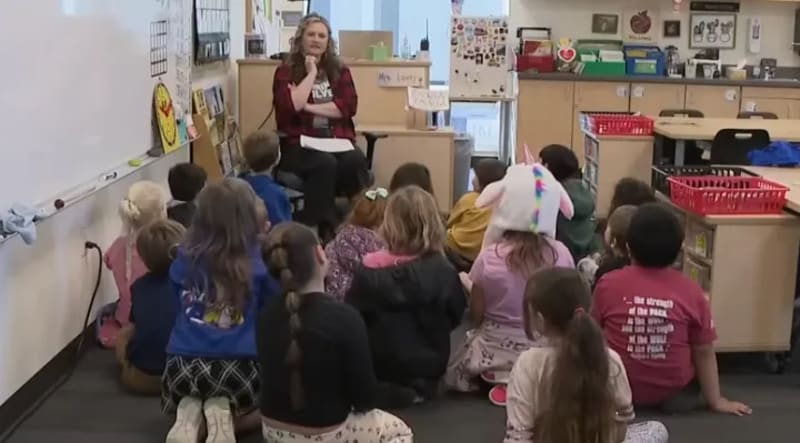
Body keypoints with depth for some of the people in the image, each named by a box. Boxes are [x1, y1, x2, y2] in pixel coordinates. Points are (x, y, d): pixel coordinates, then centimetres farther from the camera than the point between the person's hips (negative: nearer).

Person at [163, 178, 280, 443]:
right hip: (238, 366, -3)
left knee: (185, 406, 38)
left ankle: (190, 413, 1)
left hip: (183, 364, 3)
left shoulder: (185, 257, 5)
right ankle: (224, 411, -4)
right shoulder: (259, 260, -6)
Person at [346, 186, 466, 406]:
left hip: (379, 367, -3)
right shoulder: (445, 272, -19)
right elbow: (455, 318, -2)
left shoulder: (370, 270, -22)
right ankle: (419, 387, 16)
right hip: (429, 367, 4)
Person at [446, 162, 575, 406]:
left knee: (454, 372, 28)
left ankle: (505, 382, 5)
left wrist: (470, 286, 10)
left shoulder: (490, 257, -18)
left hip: (497, 353, -1)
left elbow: (476, 317, -7)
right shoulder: (561, 254, -12)